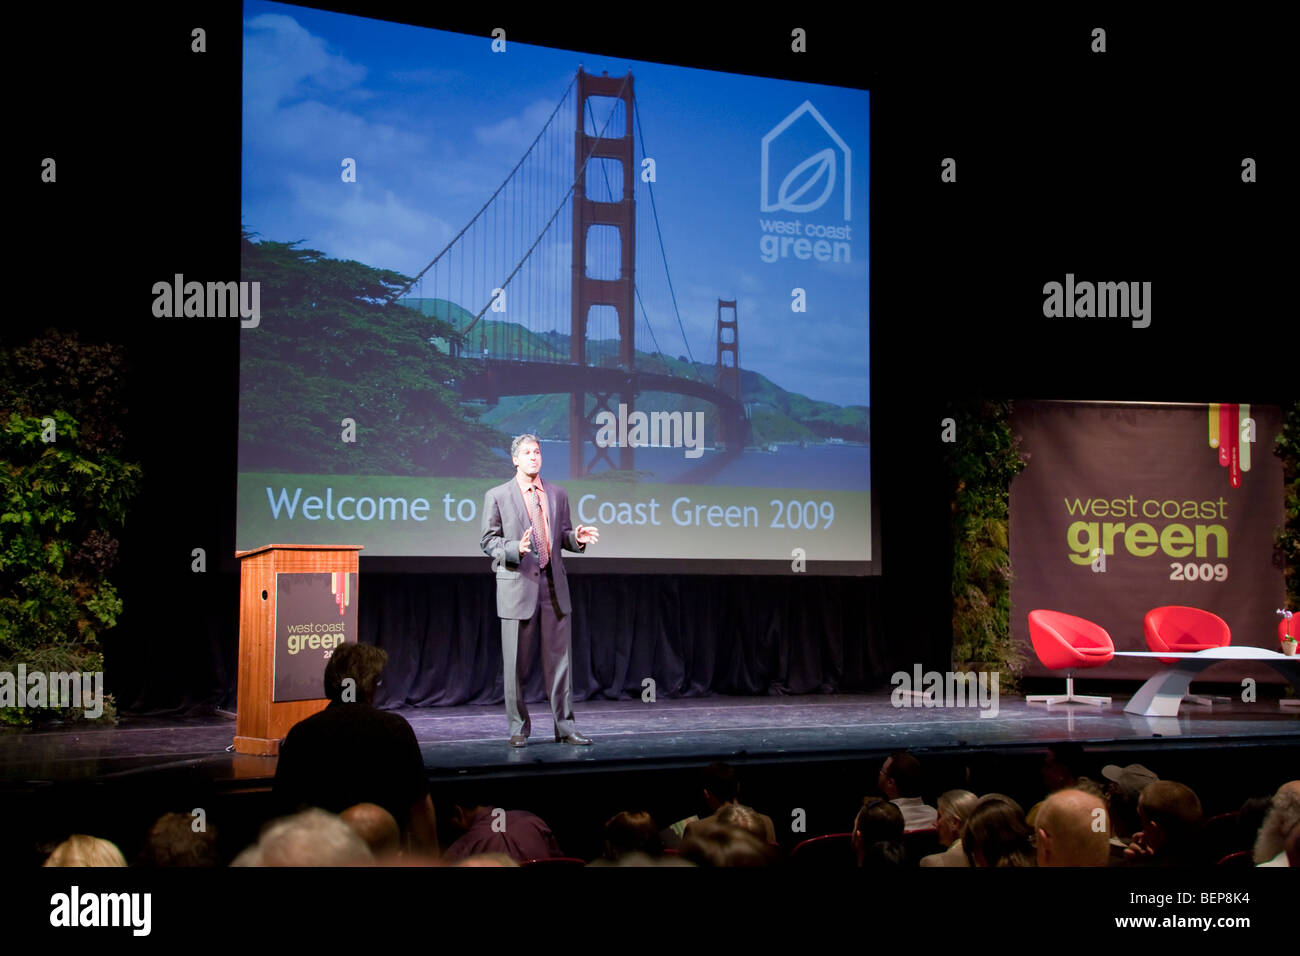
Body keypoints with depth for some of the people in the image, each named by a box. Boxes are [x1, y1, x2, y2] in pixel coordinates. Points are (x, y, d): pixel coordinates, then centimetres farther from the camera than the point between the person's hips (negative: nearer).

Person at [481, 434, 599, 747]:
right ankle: (518, 727, 13)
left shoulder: (558, 495, 12)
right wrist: (516, 548, -18)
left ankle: (565, 726, 9)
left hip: (553, 585, 3)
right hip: (517, 585, -3)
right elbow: (489, 541, 0)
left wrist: (576, 538, -5)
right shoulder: (497, 496, 2)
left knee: (559, 659, 3)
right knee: (516, 663, 1)